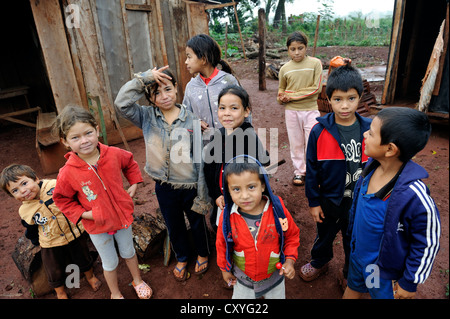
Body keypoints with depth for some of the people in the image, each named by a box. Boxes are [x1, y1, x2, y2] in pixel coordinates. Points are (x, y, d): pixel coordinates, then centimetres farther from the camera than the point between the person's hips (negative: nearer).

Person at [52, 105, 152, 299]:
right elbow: (61, 198, -5)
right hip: (97, 226, -1)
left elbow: (130, 163, 6)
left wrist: (134, 185, 0)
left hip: (123, 216, 2)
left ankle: (138, 281, 54)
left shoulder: (114, 154, -18)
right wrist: (82, 213, -15)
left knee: (128, 252, 26)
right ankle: (115, 294, 48)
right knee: (110, 263, 19)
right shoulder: (68, 173, -23)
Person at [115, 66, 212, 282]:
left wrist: (202, 195, -11)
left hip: (190, 186, -2)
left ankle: (203, 254, 52)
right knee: (174, 226, 24)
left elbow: (200, 158, -13)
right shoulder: (147, 117, -6)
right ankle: (182, 258, 53)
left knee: (197, 222, 21)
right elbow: (121, 103, -22)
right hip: (164, 187, 2)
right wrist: (144, 78, -24)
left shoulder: (191, 120, -14)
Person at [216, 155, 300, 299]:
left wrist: (290, 260, -14)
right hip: (242, 279, 0)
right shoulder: (227, 217, -23)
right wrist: (225, 269, 7)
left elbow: (292, 235, -5)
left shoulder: (277, 210, -23)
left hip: (274, 276, 0)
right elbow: (222, 244, -4)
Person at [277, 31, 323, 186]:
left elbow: (317, 88, -11)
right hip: (291, 111, 2)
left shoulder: (315, 63, -5)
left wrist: (293, 95, -13)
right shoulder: (285, 69, 2)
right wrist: (281, 98, -8)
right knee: (296, 143, 10)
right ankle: (299, 172, 24)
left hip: (311, 110, -2)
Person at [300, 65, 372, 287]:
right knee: (324, 235, 24)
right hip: (329, 200, -1)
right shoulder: (319, 131, -17)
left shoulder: (370, 130, -13)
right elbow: (312, 169, -9)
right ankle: (319, 262, 54)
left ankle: (350, 274, 51)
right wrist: (313, 202, -6)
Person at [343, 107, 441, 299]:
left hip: (384, 270, -5)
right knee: (353, 289, 29)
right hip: (357, 254, 6)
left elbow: (427, 245, -22)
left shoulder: (414, 195, -35)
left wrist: (410, 282, -10)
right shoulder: (372, 165, -16)